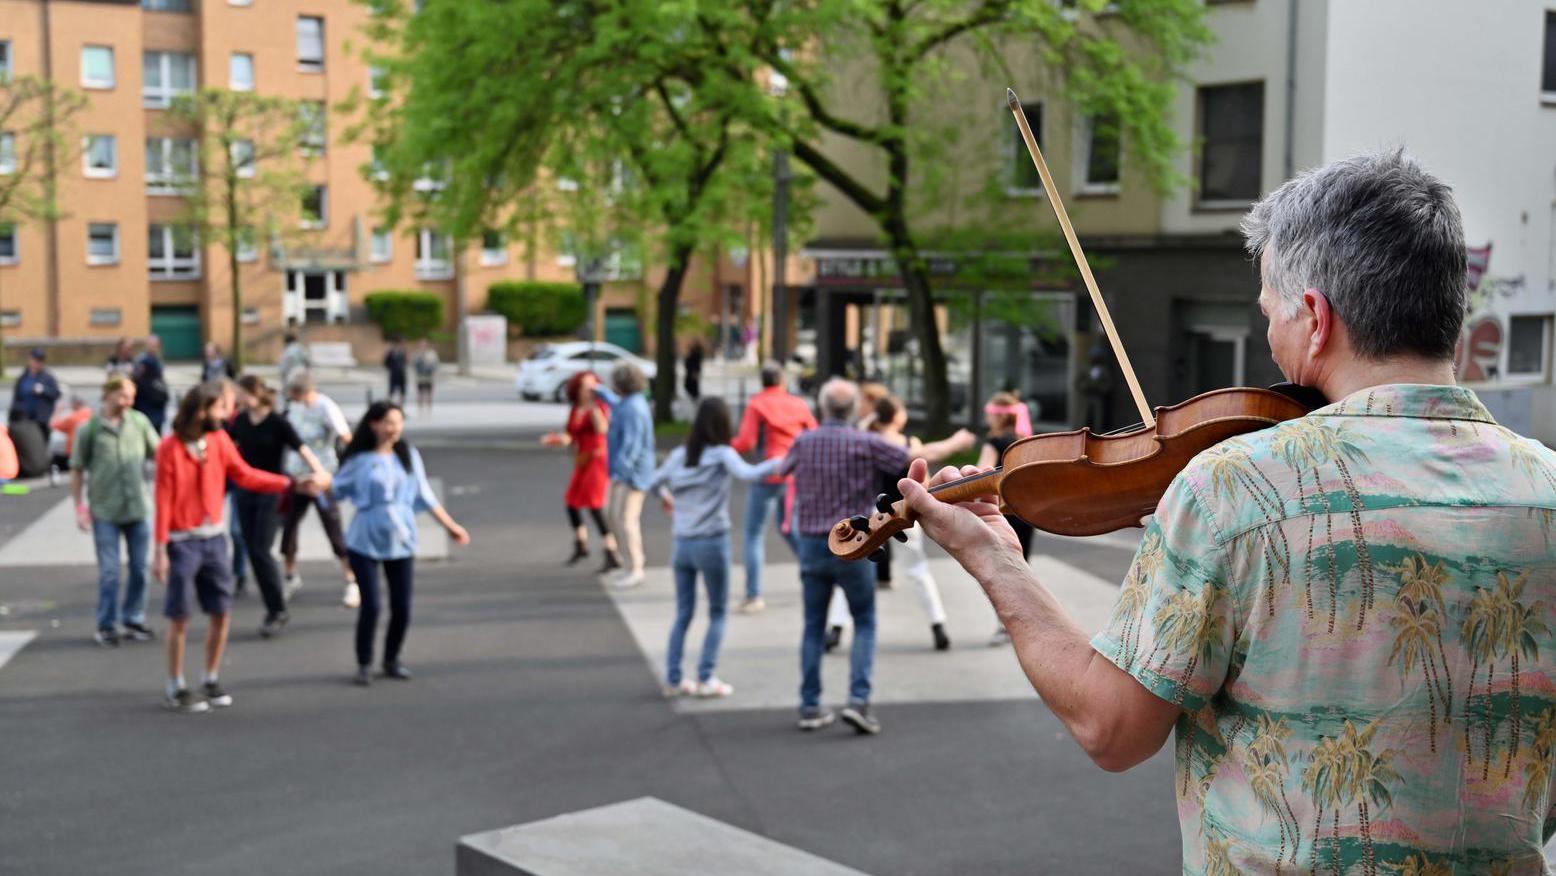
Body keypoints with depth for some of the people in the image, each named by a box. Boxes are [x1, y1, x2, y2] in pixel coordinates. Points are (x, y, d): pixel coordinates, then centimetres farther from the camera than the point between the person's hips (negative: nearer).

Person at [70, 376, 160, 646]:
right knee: (109, 571, 1)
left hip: (138, 508, 3)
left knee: (139, 568, 9)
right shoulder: (89, 429, -4)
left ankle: (134, 621, 23)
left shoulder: (139, 421, 3)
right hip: (104, 511, -3)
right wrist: (79, 507, -2)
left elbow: (157, 453, 12)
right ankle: (106, 626, 13)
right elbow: (77, 470, 2)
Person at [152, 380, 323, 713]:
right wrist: (160, 550, -13)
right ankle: (176, 688, 14)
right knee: (180, 618, 2)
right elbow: (163, 500, -12)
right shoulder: (170, 447, -13)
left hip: (214, 538, 6)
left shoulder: (219, 439, 2)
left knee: (221, 612, 8)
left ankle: (211, 679, 23)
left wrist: (295, 484, 5)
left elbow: (245, 476, 10)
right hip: (183, 542, -6)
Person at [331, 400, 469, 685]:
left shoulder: (409, 456, 5)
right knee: (371, 605, -9)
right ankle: (364, 664, 10)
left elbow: (424, 496, 11)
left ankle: (391, 660, 23)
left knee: (402, 608, 1)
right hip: (365, 542, -3)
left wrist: (451, 525, 11)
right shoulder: (359, 460, -4)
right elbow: (337, 489, 3)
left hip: (401, 542, 3)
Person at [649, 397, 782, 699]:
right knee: (717, 614, 9)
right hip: (712, 542, -4)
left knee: (683, 614, 14)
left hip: (682, 544, 4)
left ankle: (673, 679, 13)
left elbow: (653, 484, 13)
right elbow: (748, 474, -25)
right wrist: (778, 462, -16)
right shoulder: (722, 454, -9)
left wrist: (668, 497, 32)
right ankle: (706, 678, 2)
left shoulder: (678, 455, 4)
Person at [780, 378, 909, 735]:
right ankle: (858, 699, -5)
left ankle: (810, 707, 13)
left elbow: (784, 467, 24)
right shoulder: (866, 444, -8)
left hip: (812, 544, 3)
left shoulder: (804, 442, 3)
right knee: (864, 624, 8)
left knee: (814, 626, 12)